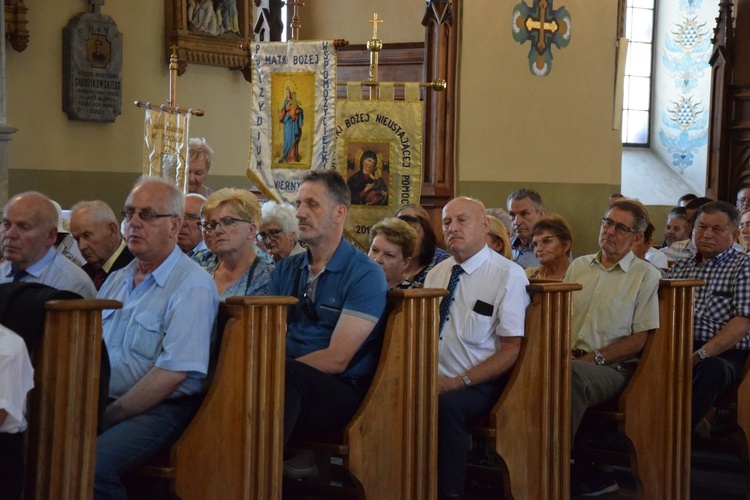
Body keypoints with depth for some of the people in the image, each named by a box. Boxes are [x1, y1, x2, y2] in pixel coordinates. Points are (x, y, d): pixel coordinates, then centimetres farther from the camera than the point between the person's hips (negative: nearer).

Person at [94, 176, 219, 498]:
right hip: (103, 402, 7)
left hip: (159, 410, -7)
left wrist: (108, 417, -16)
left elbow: (173, 372, -17)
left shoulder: (192, 286, -9)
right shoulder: (116, 281, 17)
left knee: (91, 465, -31)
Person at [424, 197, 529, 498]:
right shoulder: (436, 274, 13)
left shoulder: (509, 275, -4)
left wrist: (458, 383, -16)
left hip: (479, 385, -5)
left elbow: (510, 351, -7)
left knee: (446, 405, -35)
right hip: (434, 381, 5)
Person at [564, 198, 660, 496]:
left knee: (571, 374, -37)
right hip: (570, 360, 4)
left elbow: (638, 340, -1)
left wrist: (595, 358, -12)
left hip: (612, 368, -4)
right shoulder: (579, 266, 20)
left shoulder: (645, 276, 5)